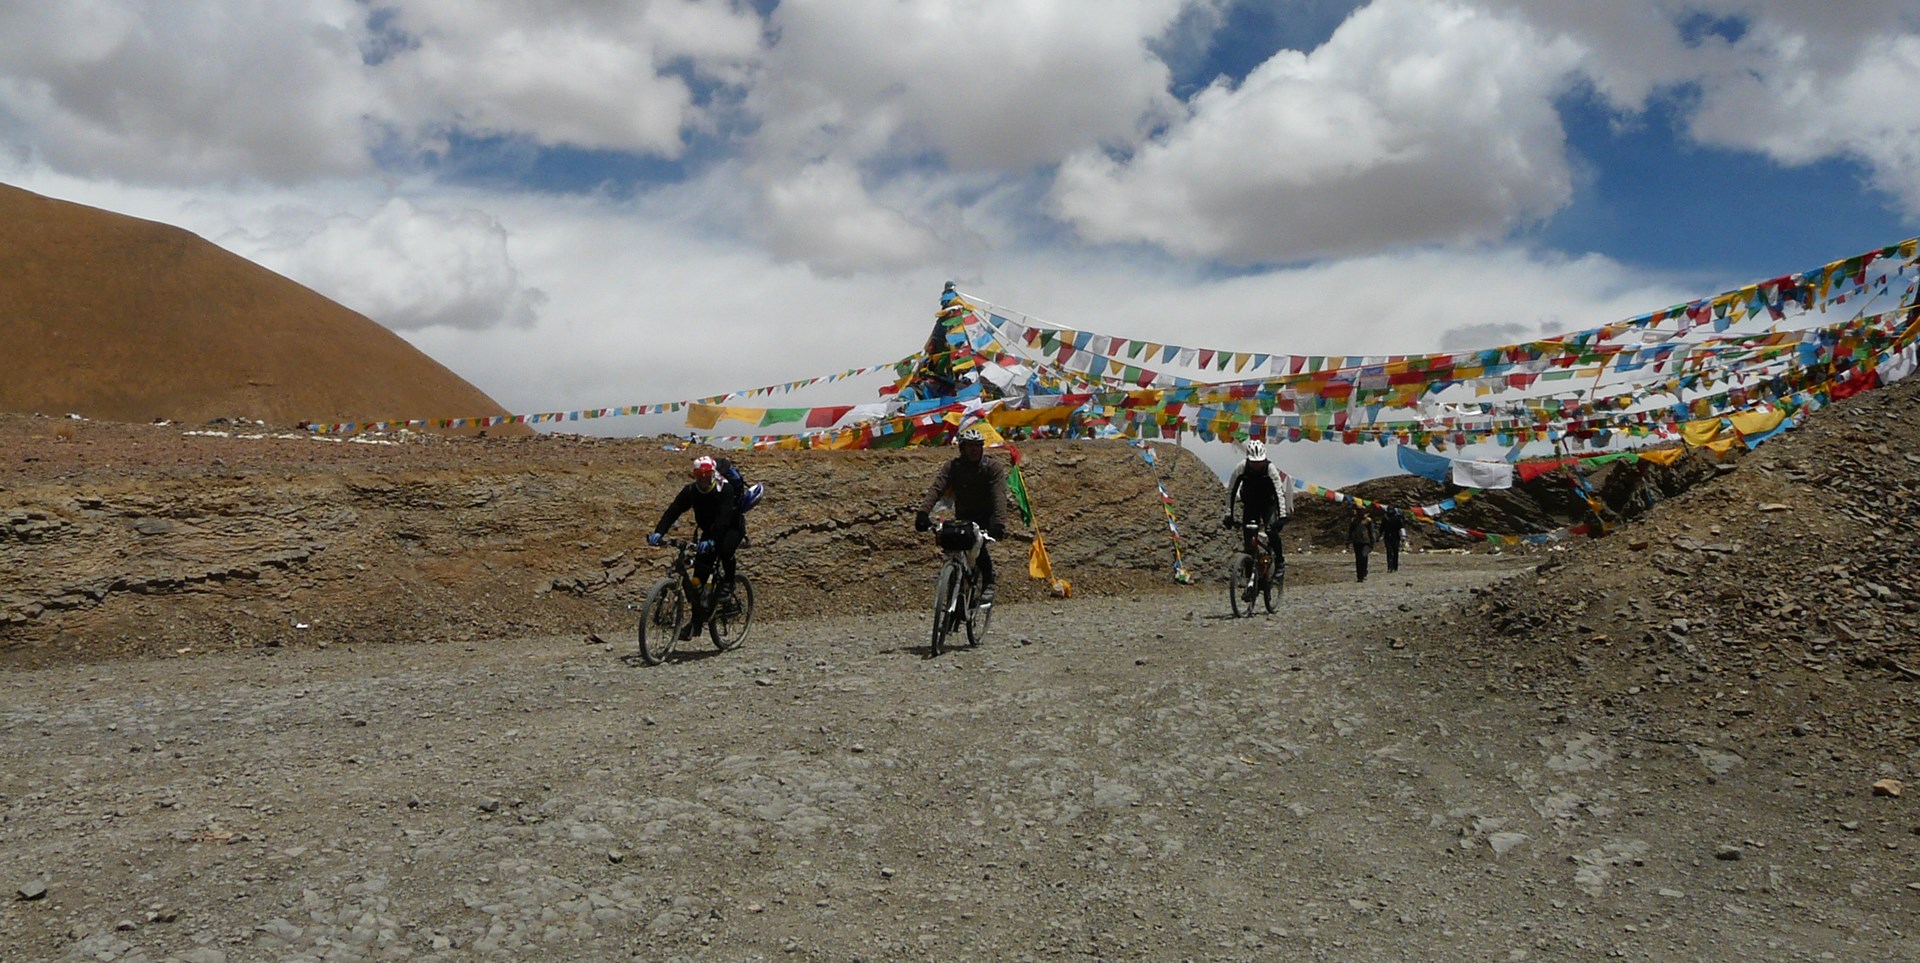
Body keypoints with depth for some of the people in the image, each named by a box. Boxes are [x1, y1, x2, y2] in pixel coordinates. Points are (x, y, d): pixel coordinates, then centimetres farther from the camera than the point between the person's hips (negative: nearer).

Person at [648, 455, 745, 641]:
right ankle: (697, 620, 1)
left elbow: (723, 518, -39)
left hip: (732, 528, -4)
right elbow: (673, 511, -24)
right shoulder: (690, 490, -13)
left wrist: (711, 541, -53)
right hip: (709, 531, 4)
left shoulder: (725, 489, -26)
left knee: (725, 548, -38)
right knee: (699, 573, -7)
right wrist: (658, 532, -40)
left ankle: (728, 582, -9)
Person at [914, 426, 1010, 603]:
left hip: (986, 517, -3)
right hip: (963, 517, 3)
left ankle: (988, 585, -14)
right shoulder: (953, 467, -10)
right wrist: (923, 513, -44)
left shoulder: (993, 467, -15)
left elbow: (999, 495, -30)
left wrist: (999, 522, -47)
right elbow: (936, 489, -26)